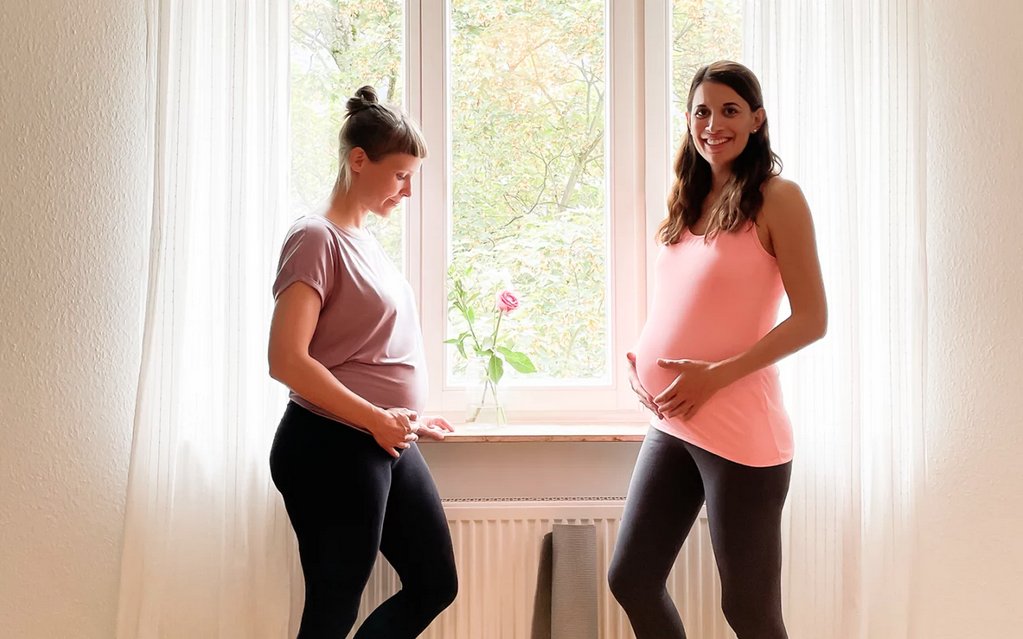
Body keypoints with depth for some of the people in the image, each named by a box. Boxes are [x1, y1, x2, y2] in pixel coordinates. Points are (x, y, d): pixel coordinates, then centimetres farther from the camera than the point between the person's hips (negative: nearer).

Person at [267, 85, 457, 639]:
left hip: (389, 445, 9)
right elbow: (286, 361, -21)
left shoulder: (367, 241, 14)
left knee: (436, 584, 15)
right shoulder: (317, 239, -12)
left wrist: (409, 417, 20)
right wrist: (376, 419, -19)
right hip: (331, 448, -9)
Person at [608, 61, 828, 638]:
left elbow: (811, 319, -13)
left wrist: (715, 375, -19)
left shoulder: (777, 199, -8)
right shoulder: (690, 201, 13)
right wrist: (640, 358, 4)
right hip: (672, 424, 8)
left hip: (741, 431, -7)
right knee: (631, 579, 13)